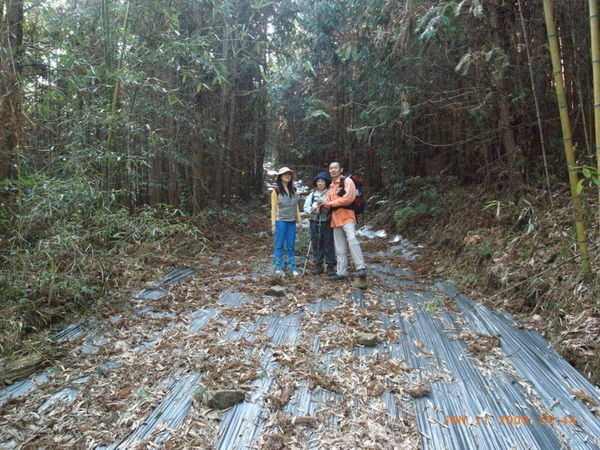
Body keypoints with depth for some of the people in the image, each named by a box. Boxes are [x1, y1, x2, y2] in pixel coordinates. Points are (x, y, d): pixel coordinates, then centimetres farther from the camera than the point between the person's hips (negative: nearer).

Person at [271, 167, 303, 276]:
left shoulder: (293, 190, 12)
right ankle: (279, 268, 5)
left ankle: (292, 267, 10)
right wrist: (273, 224, -8)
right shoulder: (276, 190, -2)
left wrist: (299, 220, 10)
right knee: (279, 245, 0)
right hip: (280, 221, -4)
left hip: (292, 221, 4)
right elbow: (273, 208, -3)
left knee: (291, 245, 6)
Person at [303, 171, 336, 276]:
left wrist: (323, 205, -23)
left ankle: (330, 266, 5)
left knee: (328, 244, -1)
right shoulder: (312, 194, 12)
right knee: (316, 244, 7)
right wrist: (312, 209, -12)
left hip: (327, 223, -4)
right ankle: (318, 265, 16)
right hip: (315, 223, 4)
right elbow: (306, 207, 7)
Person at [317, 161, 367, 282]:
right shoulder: (331, 186, 20)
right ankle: (341, 272, 14)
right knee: (340, 248, 9)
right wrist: (324, 203, -5)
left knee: (352, 239, -25)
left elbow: (348, 198, -17)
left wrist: (330, 203, -12)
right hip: (335, 218, 8)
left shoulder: (347, 180, -3)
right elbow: (329, 202, 19)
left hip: (347, 216, -8)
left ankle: (361, 268, -23)